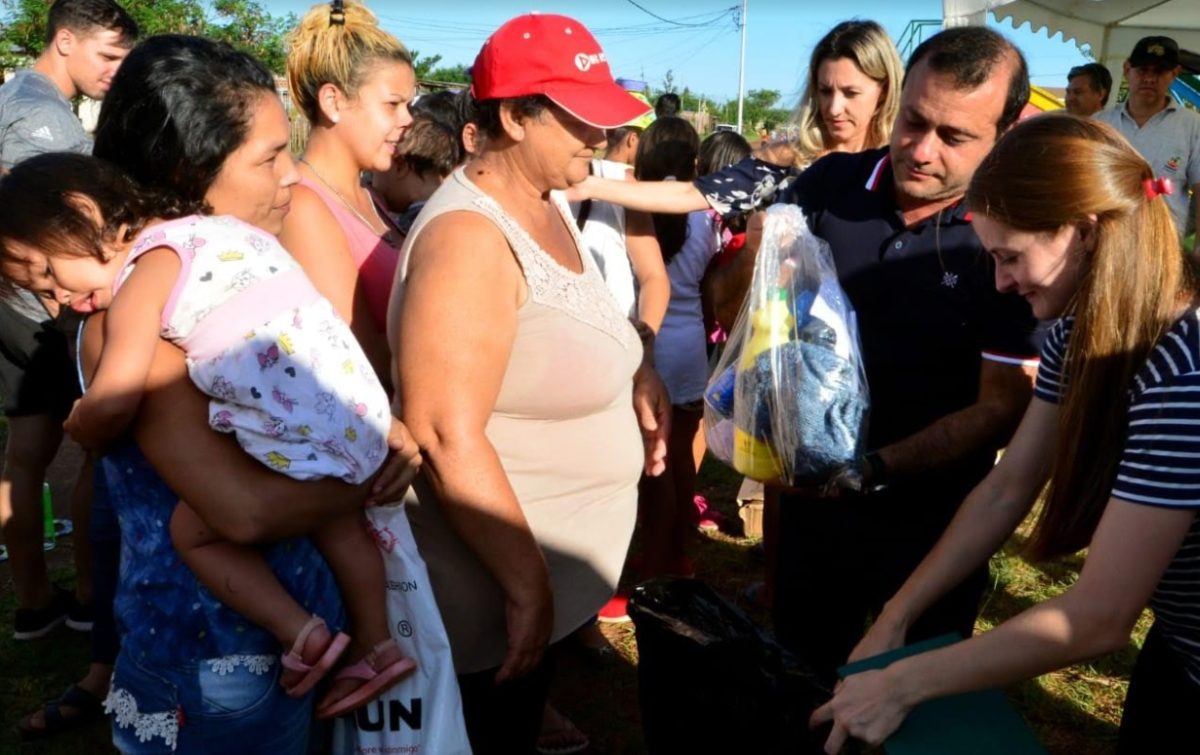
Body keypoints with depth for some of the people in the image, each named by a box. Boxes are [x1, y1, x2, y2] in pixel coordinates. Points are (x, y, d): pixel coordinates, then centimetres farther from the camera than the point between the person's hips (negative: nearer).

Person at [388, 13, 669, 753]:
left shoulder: (548, 203, 3)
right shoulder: (471, 238, -25)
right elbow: (445, 438, -29)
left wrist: (638, 364, 0)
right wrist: (527, 583, -22)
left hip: (547, 557, 8)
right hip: (495, 579, -8)